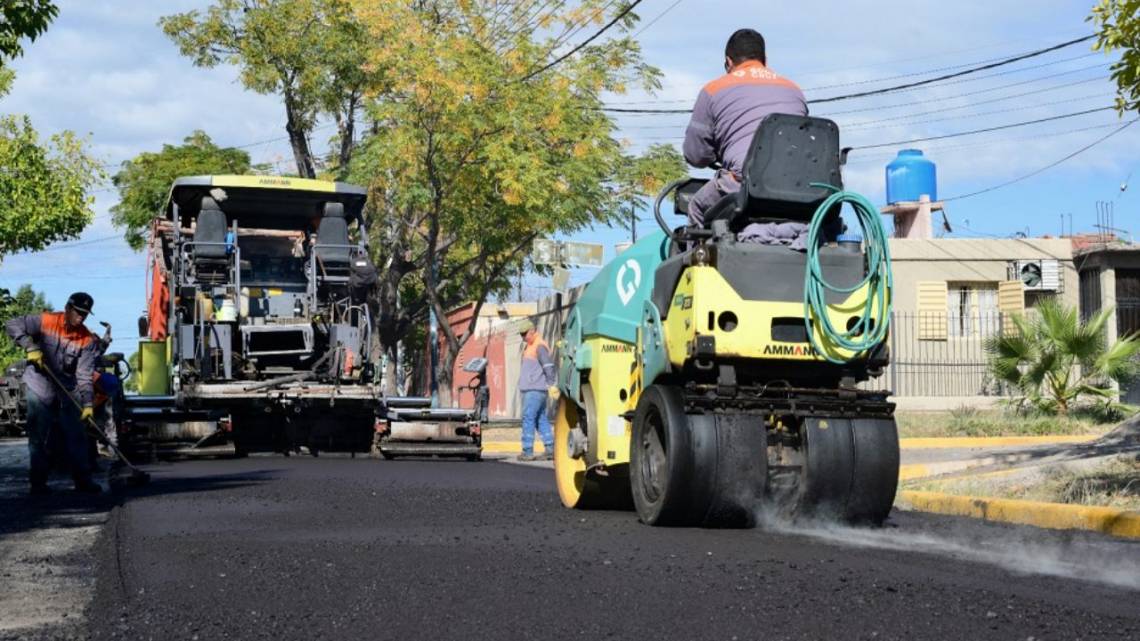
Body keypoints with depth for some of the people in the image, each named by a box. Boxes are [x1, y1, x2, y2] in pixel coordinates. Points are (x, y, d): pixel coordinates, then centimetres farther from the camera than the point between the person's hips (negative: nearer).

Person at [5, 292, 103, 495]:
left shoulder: (88, 340, -8)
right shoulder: (45, 321, -12)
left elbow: (84, 375, -10)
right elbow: (13, 325, -10)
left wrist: (88, 403, -21)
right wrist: (30, 346, -23)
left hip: (68, 391, 2)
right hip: (39, 387, -2)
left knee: (76, 436, 1)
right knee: (38, 437, 0)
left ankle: (83, 479, 9)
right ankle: (38, 481, 7)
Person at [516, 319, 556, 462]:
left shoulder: (539, 346, -11)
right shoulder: (529, 346, 19)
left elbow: (548, 365, -19)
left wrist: (551, 384, -24)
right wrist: (522, 388, 21)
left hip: (535, 390, -10)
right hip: (529, 390, 10)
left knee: (528, 418, -11)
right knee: (541, 419, 9)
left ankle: (527, 452, -11)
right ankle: (550, 450, 10)